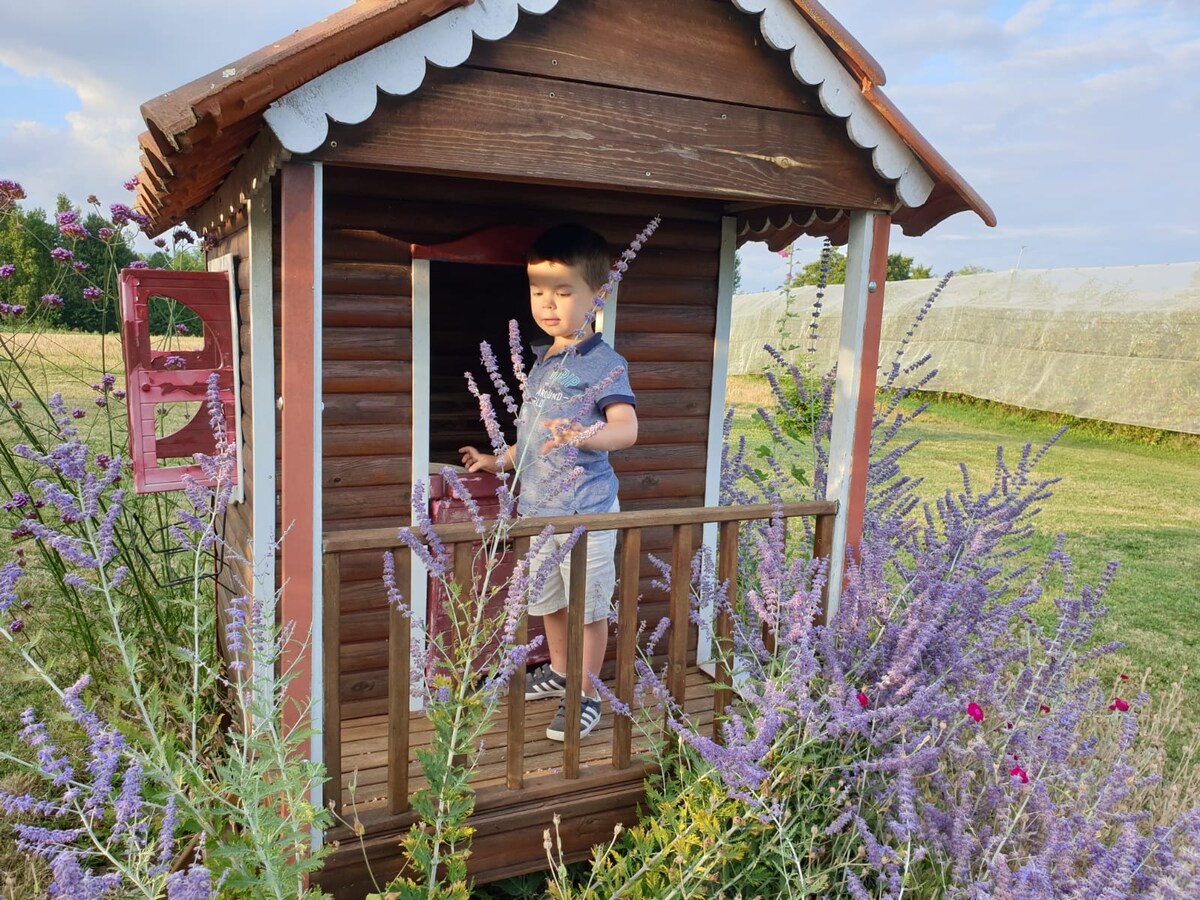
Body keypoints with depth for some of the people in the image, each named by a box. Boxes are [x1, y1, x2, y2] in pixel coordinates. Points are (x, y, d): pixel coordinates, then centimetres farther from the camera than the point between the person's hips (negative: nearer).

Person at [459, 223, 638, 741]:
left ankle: (586, 694, 23)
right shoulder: (541, 360, 13)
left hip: (585, 509, -8)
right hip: (536, 506, 8)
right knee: (547, 599, 21)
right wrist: (501, 462, 22)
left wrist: (584, 435, -42)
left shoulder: (604, 364, -12)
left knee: (589, 606, 5)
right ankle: (558, 670, 43)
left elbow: (626, 429, -25)